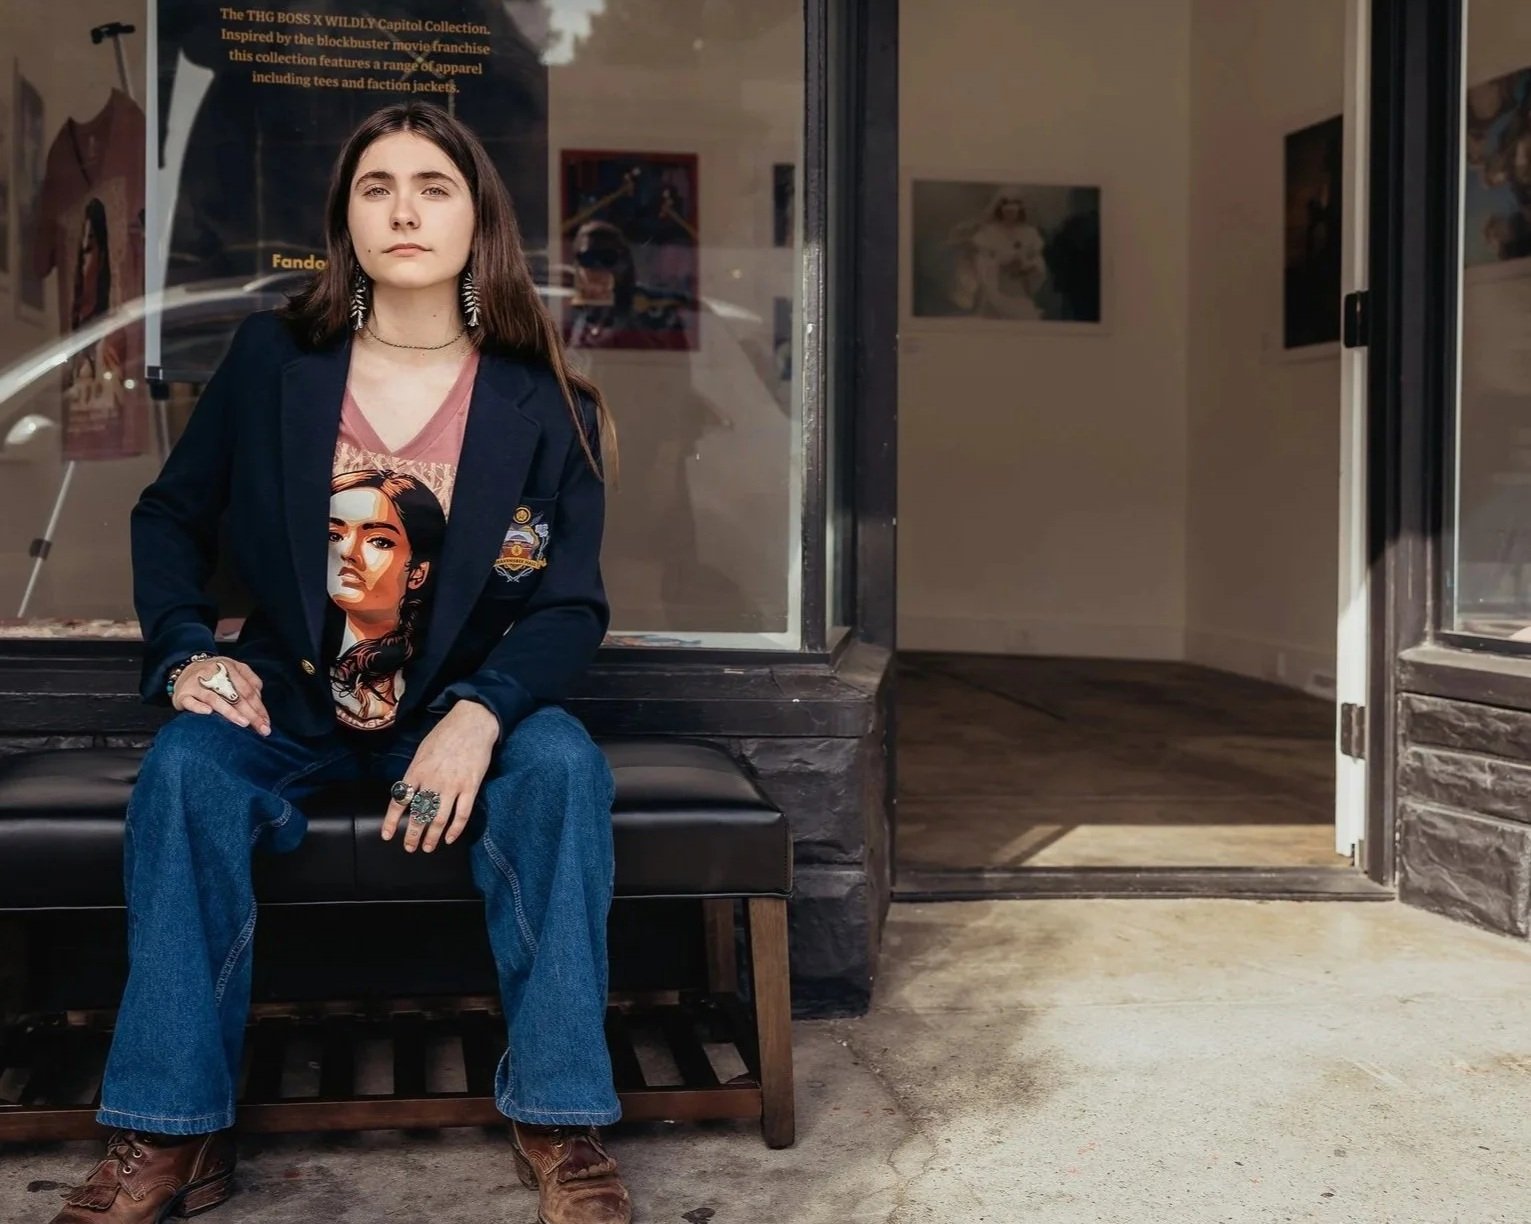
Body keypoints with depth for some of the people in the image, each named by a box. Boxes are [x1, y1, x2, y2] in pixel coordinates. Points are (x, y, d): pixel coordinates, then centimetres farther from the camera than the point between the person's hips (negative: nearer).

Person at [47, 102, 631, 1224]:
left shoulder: (545, 405, -6)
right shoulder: (273, 361, -2)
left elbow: (572, 604, -9)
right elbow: (170, 516, 9)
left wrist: (479, 713, -27)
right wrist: (188, 653, -8)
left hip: (463, 715, -1)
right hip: (290, 703, 1)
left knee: (563, 764, -31)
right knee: (186, 766, -29)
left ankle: (560, 1124, -21)